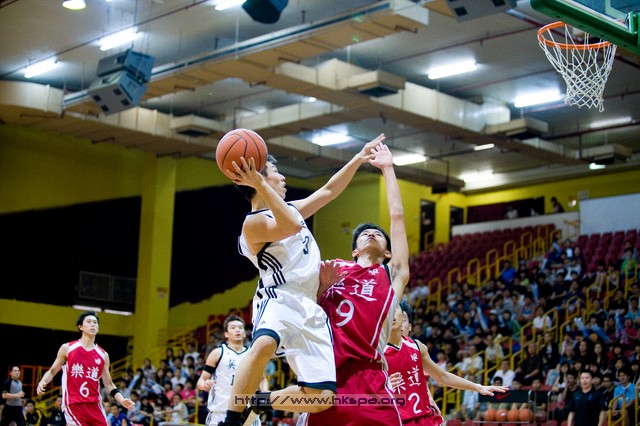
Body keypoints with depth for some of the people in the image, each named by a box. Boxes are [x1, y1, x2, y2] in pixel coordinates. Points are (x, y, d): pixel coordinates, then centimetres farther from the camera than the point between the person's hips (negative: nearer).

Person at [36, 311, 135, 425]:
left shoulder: (103, 355, 10)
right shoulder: (67, 348, 2)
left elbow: (109, 384, 12)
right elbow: (52, 371, 9)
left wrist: (122, 400, -3)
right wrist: (42, 382, -12)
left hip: (94, 405, 4)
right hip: (73, 404, -4)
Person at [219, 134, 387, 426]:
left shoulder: (290, 208, 23)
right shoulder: (254, 222, -5)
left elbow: (329, 191, 31)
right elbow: (292, 226, -24)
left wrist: (358, 159, 28)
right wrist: (260, 185, -27)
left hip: (309, 309, 8)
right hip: (279, 299, -8)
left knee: (321, 397, -3)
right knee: (264, 344, -43)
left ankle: (252, 402, 13)